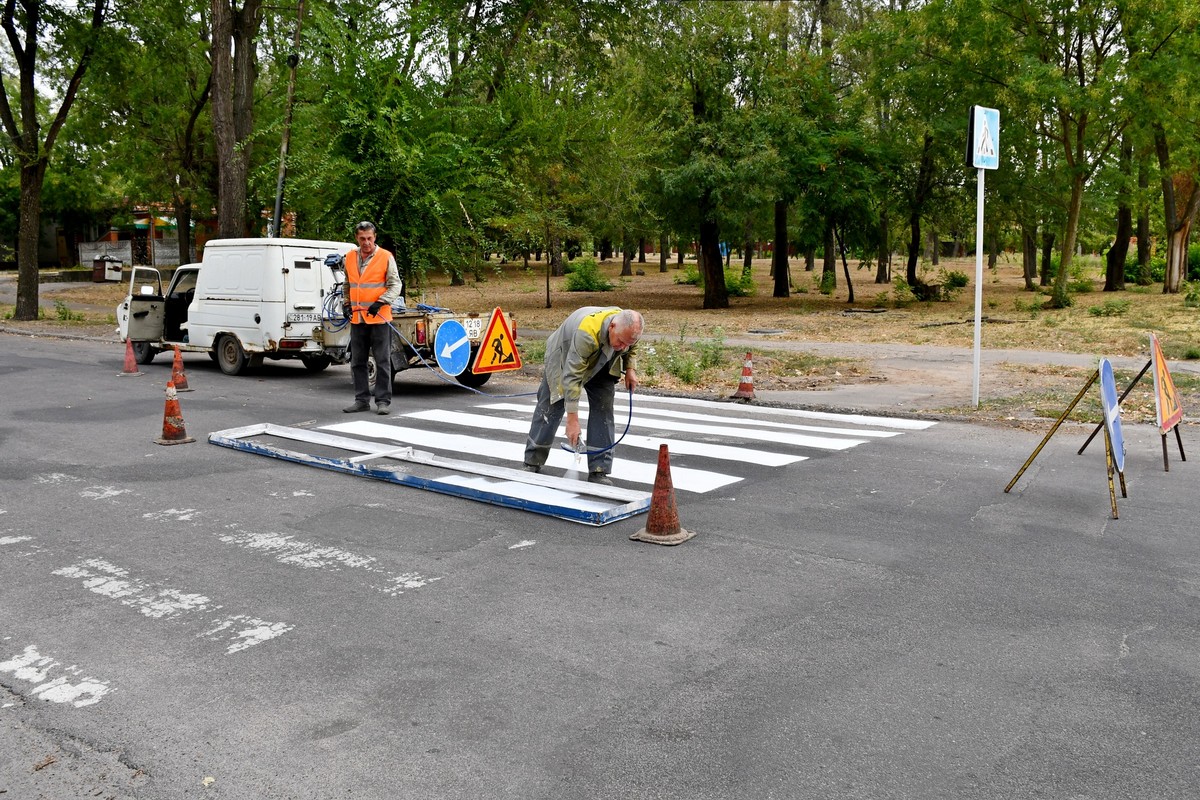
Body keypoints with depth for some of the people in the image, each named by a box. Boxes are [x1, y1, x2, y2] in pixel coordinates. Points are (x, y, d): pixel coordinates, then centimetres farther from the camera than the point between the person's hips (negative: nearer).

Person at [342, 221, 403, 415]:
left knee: (382, 361, -1)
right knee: (357, 362, 10)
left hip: (379, 318, -5)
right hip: (357, 319, 5)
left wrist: (380, 302, -18)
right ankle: (362, 400, 19)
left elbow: (396, 285, -6)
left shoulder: (386, 257, -5)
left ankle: (383, 401, 6)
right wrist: (346, 304, 14)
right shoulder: (350, 257, 10)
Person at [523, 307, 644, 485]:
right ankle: (532, 462, 15)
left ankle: (599, 471, -6)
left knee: (603, 406, -8)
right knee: (550, 408, -1)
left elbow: (632, 349, 3)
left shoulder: (629, 327, -25)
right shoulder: (587, 333, -45)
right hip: (564, 358, -5)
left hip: (600, 363, 5)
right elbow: (572, 376, -44)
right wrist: (572, 419, -45)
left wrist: (630, 369, -15)